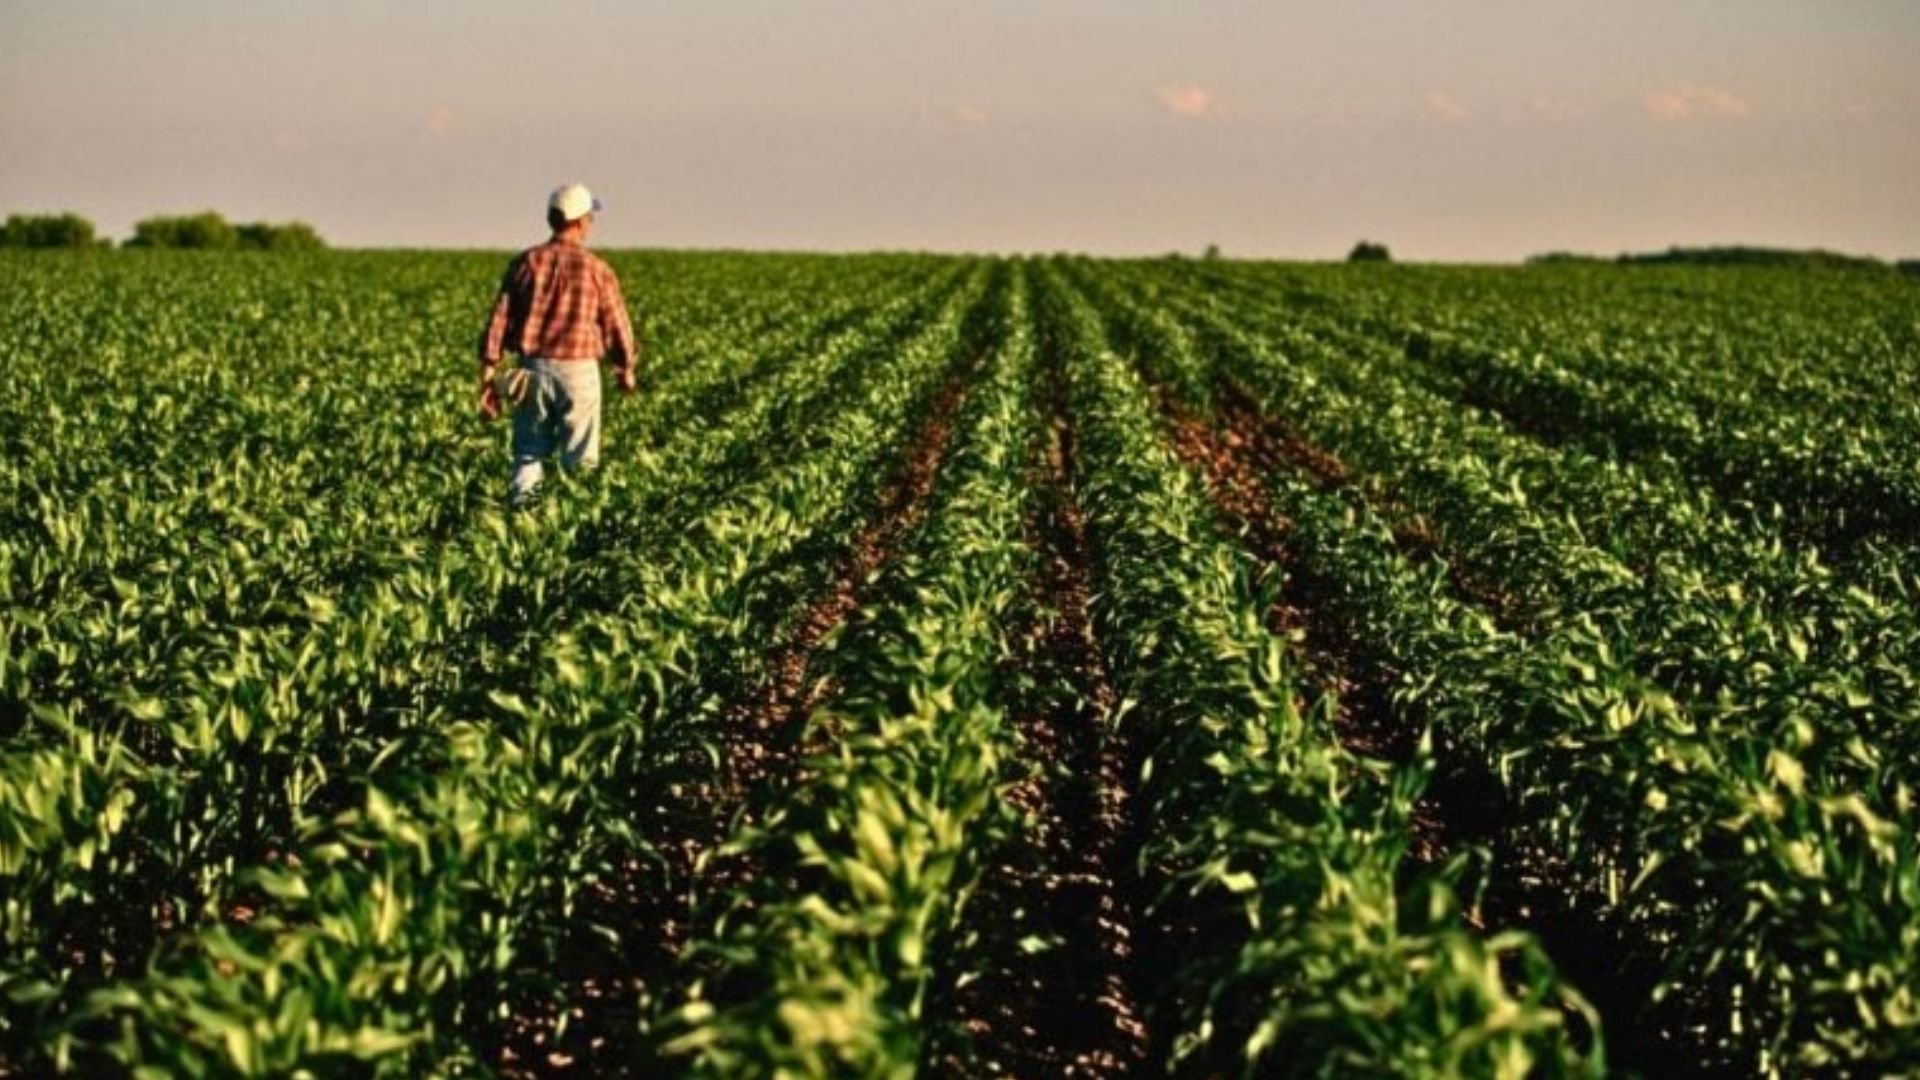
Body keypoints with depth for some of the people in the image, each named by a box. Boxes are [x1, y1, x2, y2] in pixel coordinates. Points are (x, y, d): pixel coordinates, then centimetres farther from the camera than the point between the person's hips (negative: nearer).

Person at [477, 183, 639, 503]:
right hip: (578, 370, -2)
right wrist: (625, 369, 20)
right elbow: (615, 323, 3)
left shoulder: (525, 262, 2)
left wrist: (488, 375, 3)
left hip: (533, 368, 2)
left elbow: (500, 319, -1)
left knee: (528, 454, 11)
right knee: (579, 463, 8)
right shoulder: (596, 268, -5)